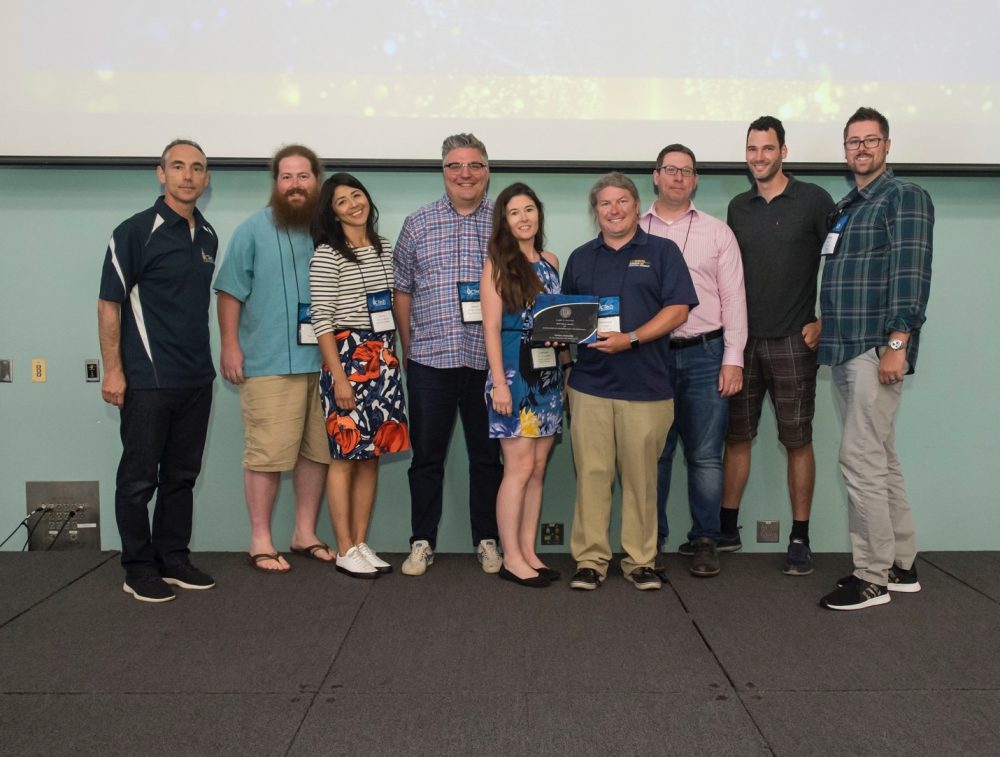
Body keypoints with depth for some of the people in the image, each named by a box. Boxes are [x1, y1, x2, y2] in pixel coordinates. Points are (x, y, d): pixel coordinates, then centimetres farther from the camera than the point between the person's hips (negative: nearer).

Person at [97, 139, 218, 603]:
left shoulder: (208, 236, 11)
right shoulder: (136, 231, -8)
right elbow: (109, 303, -8)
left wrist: (219, 353, 14)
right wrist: (113, 370, -13)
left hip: (197, 378, 6)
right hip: (147, 379, -6)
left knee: (182, 474, 13)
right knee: (139, 477, 3)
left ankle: (173, 558, 25)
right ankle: (139, 569, 15)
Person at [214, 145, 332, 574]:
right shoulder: (254, 229, 1)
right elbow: (230, 291, -1)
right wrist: (230, 345, -9)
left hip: (323, 362, 4)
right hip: (269, 363, -4)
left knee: (317, 451, 9)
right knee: (267, 454, -4)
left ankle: (305, 534, 23)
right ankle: (260, 542, 10)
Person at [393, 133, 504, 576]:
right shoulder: (417, 224, 7)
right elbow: (402, 290, 11)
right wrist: (407, 348, 6)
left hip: (488, 360, 0)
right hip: (430, 358, 1)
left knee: (488, 455, 9)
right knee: (426, 454, 7)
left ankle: (487, 541, 22)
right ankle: (422, 543, 19)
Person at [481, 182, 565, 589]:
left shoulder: (551, 262, 13)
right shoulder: (498, 265, -3)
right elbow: (491, 327, -8)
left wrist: (565, 369, 5)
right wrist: (499, 383, -15)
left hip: (549, 373, 6)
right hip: (514, 372, -6)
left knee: (538, 467, 8)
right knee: (520, 466, -5)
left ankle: (529, 552, 17)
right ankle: (511, 558, 5)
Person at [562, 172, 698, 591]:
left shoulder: (662, 251, 6)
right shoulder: (580, 258, 16)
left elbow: (677, 309, -3)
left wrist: (632, 339, -16)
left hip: (645, 385, -2)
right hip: (589, 383, 2)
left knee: (641, 476, 4)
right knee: (591, 474, 2)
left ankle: (640, 560, 16)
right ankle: (590, 560, 10)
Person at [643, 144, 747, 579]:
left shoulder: (717, 233, 10)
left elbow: (733, 298, 5)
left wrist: (733, 359, -3)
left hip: (705, 356, 0)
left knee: (705, 457, 2)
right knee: (653, 455, 6)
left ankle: (704, 542, 14)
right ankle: (650, 542, 16)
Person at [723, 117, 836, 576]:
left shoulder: (813, 200, -1)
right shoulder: (738, 207, 12)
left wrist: (824, 321, -6)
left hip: (792, 341, -4)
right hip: (743, 339, 4)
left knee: (798, 440, 1)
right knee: (736, 435, 7)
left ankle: (800, 540, 10)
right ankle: (727, 529, 18)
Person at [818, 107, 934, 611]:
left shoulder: (905, 197, -4)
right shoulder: (842, 208, 19)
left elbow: (911, 274, -14)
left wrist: (897, 344, -21)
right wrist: (823, 330, 14)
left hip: (878, 350, -8)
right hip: (845, 352, 9)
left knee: (861, 459, -9)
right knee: (880, 459, 13)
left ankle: (872, 577, 1)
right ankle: (901, 565, 24)